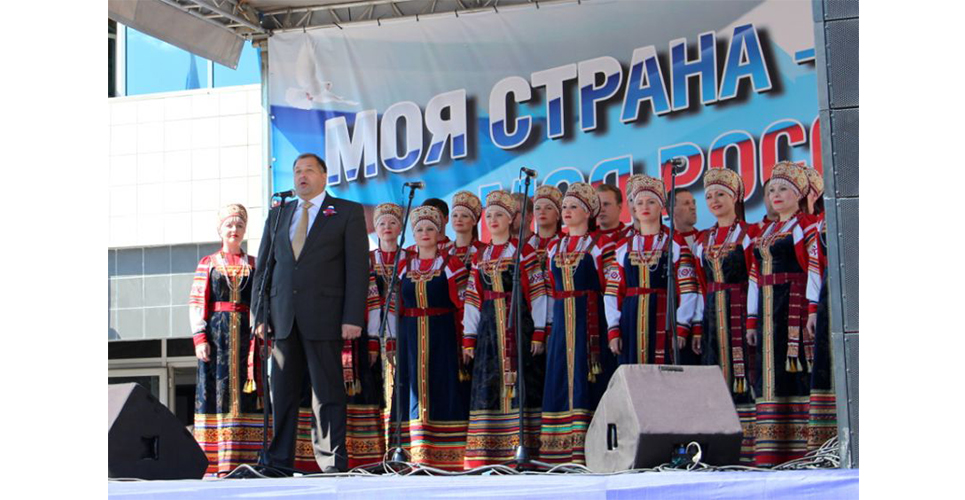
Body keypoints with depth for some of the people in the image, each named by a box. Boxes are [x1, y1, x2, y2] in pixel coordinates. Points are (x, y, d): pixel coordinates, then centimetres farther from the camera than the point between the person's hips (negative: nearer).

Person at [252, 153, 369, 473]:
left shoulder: (347, 212, 6)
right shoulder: (277, 215, 18)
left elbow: (357, 268, -1)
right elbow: (262, 268, 17)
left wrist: (352, 318, -10)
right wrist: (260, 314, 5)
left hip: (324, 318, -4)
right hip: (283, 319, 4)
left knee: (328, 393, -3)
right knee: (281, 394, 4)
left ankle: (332, 465, -2)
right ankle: (279, 463, 9)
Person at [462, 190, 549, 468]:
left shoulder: (523, 251, 1)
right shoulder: (480, 257, 14)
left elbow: (537, 293, -3)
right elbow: (473, 299, 14)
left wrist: (539, 332, -10)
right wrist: (469, 338, 8)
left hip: (518, 324, -4)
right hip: (489, 327, 4)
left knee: (520, 380, -7)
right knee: (489, 383, 0)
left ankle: (522, 449, -5)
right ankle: (489, 454, 1)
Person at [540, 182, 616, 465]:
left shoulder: (599, 245, 0)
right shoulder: (555, 248, 16)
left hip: (591, 322, -5)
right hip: (561, 324, 5)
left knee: (587, 381, -8)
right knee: (562, 382, 2)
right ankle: (562, 453, 4)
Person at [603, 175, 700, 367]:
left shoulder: (676, 243, 5)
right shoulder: (623, 247, 13)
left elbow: (688, 290, -1)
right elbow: (613, 292, 10)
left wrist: (681, 329, -9)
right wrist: (613, 330, 1)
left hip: (663, 323, -2)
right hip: (631, 323, 3)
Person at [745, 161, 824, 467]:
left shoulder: (805, 226, -1)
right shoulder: (766, 232, 21)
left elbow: (815, 268, -10)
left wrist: (812, 309, -20)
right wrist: (752, 320, 13)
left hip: (794, 305, -7)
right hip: (767, 311, 7)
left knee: (794, 371, -10)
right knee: (770, 373, 3)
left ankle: (798, 449, -11)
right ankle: (771, 452, 2)